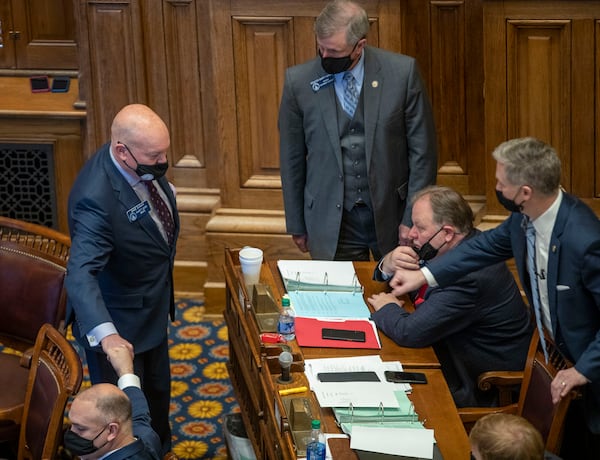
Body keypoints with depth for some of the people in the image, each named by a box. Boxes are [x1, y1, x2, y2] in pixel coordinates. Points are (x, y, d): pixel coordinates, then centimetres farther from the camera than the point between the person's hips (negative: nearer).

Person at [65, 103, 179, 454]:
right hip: (119, 323, -8)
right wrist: (106, 334, -59)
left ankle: (161, 450, 55)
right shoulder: (97, 198, -39)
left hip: (153, 307, 9)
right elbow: (81, 274, -47)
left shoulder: (144, 163, -14)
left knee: (158, 391, 31)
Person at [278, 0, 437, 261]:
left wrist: (413, 218, -6)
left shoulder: (402, 72, -10)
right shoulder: (299, 81, -7)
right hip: (330, 219, 0)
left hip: (391, 212, 0)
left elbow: (422, 149, -4)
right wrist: (296, 225, 6)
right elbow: (291, 158, 2)